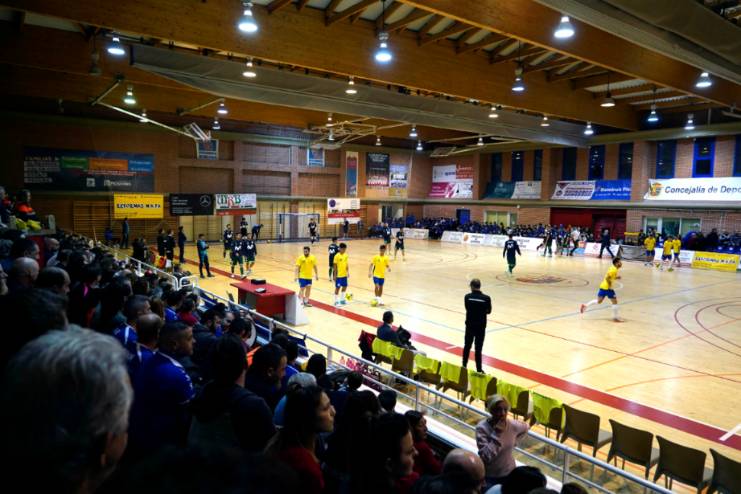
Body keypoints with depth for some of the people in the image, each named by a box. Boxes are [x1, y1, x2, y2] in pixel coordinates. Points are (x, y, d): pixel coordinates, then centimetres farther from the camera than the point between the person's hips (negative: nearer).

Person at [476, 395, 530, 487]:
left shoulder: (513, 425, -15)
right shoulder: (482, 427, -25)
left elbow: (525, 428, 10)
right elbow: (485, 457, -31)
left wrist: (512, 442, 3)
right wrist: (496, 434, -33)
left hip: (509, 473, 3)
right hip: (489, 476, -3)